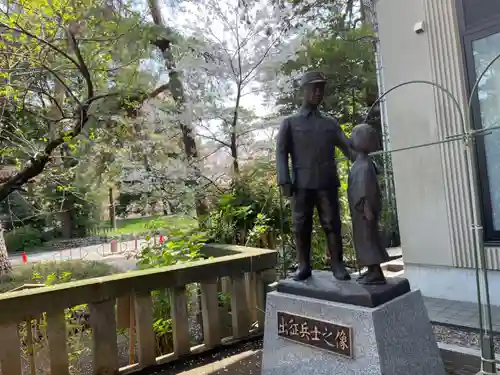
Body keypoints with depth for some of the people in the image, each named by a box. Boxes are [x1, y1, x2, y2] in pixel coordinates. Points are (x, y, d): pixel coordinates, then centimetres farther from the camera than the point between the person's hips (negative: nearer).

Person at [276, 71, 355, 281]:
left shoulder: (331, 123, 19)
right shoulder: (289, 123, 12)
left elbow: (348, 147, 12)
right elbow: (281, 152, 3)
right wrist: (284, 181, -10)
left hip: (327, 184, 2)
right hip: (302, 185, -1)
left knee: (332, 225, 1)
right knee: (301, 227, 2)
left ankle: (338, 265, 8)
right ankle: (304, 266, 11)